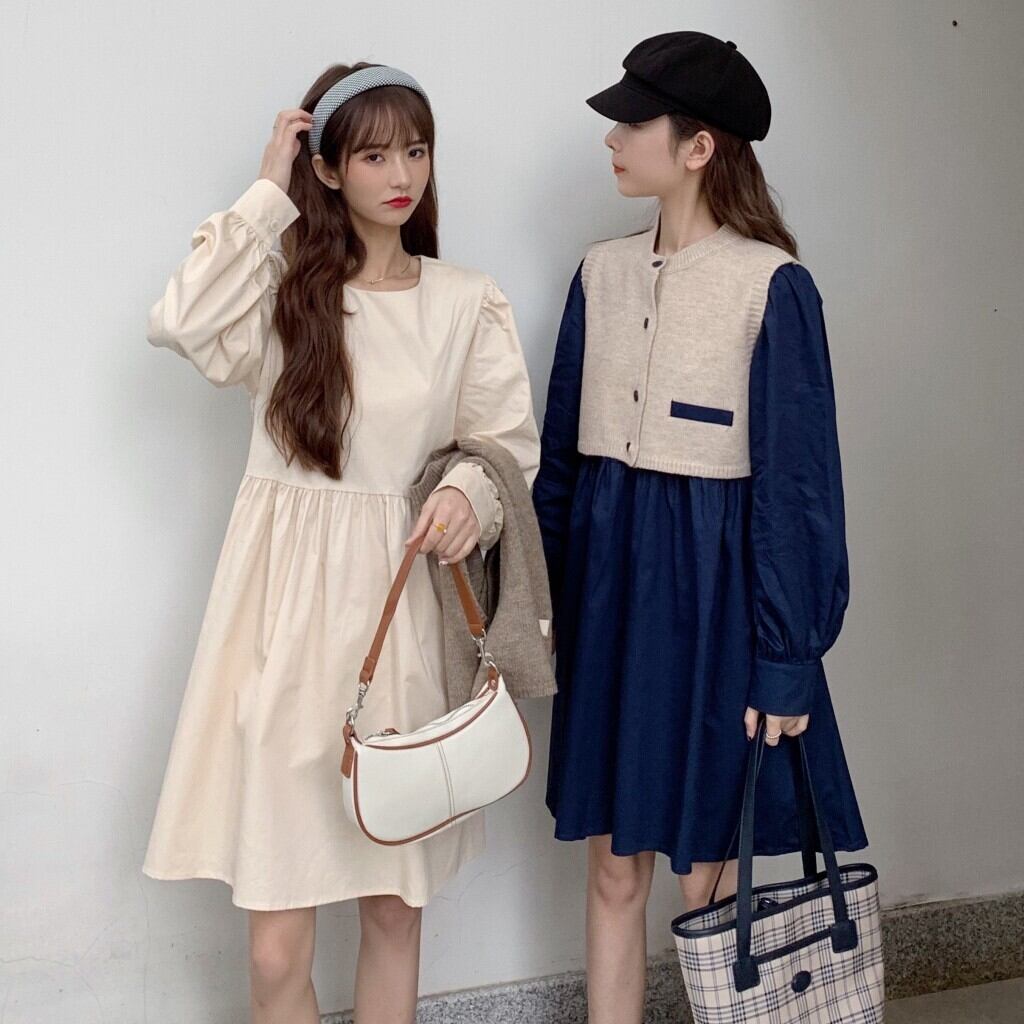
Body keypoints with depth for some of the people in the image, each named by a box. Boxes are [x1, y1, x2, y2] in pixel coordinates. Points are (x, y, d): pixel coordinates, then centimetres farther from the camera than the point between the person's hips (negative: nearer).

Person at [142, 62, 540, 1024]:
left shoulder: (468, 301, 6)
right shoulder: (283, 283, 4)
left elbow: (512, 444, 6)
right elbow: (178, 322, -16)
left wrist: (472, 488, -16)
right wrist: (267, 194, -7)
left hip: (400, 607, 1)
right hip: (286, 602, -1)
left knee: (395, 906, 11)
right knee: (276, 942, -1)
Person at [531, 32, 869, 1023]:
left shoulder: (772, 284, -10)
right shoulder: (601, 272, 6)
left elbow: (795, 480, -10)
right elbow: (561, 447, 10)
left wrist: (786, 661, -11)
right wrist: (542, 601, 9)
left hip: (714, 582, -5)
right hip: (608, 579, 5)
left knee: (708, 879, 7)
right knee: (613, 864, 13)